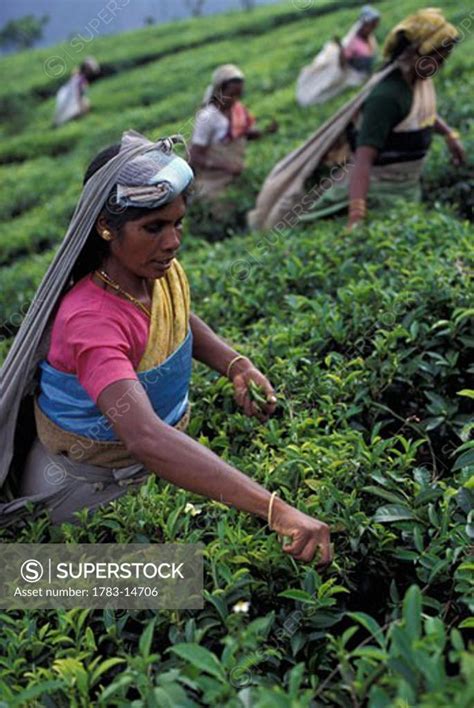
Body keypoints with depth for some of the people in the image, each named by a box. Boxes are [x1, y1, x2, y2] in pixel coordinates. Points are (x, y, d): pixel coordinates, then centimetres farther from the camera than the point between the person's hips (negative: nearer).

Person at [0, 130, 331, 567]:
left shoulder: (162, 268, -15)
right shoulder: (90, 319, -38)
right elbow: (146, 437, -52)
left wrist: (234, 364, -13)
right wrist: (275, 510, -59)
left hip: (155, 465, 7)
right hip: (91, 484, -6)